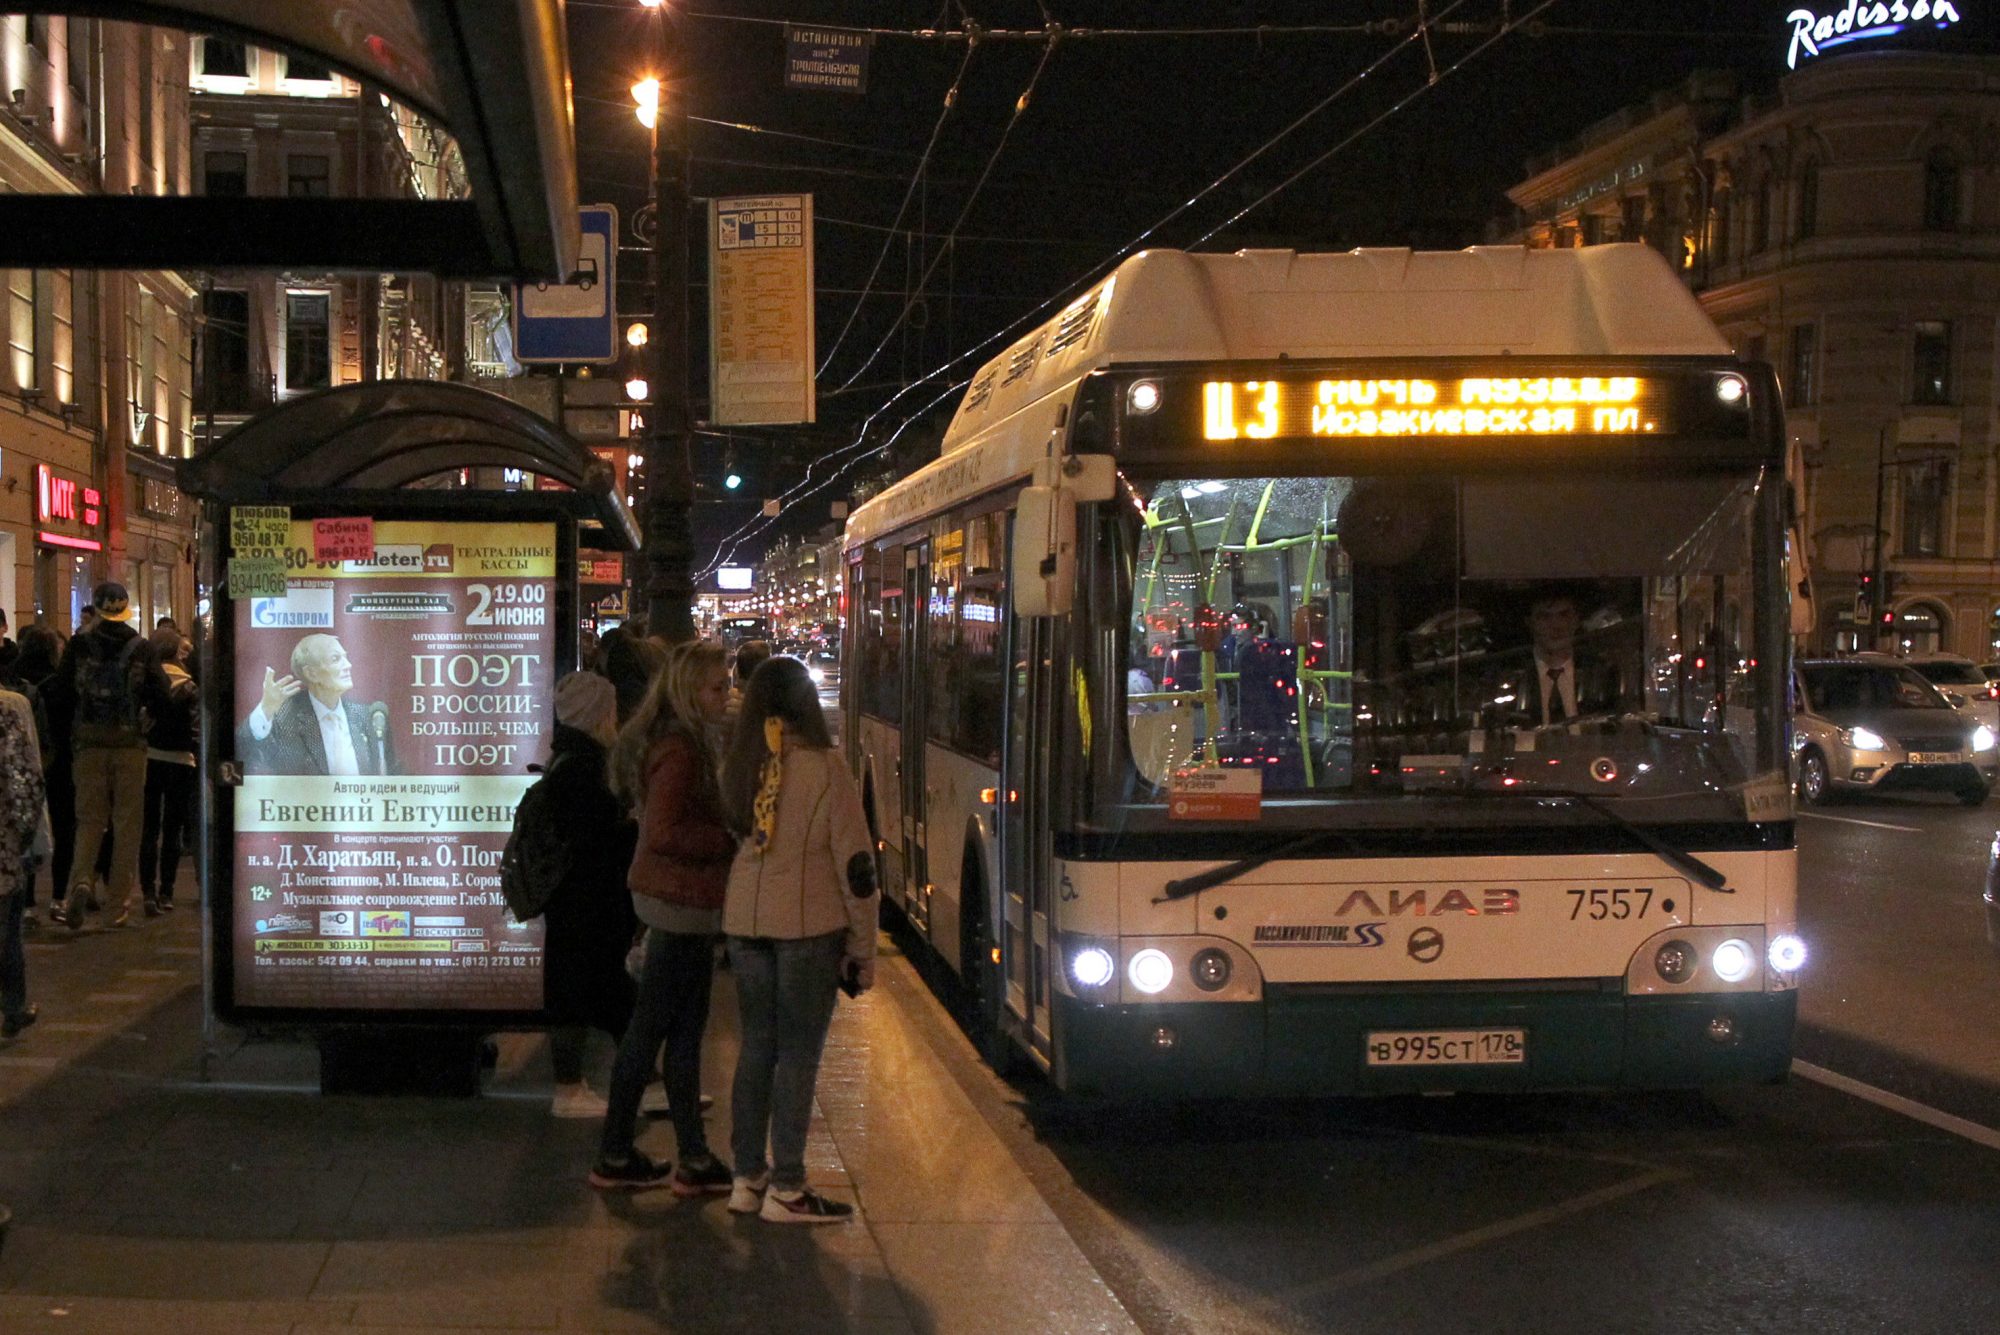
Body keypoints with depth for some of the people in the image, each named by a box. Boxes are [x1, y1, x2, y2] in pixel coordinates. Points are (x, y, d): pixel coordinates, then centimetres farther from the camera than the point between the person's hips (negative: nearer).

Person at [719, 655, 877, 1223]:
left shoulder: (741, 765, 3)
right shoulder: (824, 768, -10)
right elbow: (854, 862, -9)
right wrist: (863, 948, -2)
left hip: (743, 921, 5)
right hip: (808, 922, -5)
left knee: (756, 1045, 14)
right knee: (798, 1052, 2)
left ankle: (747, 1177, 19)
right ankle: (785, 1190, 4)